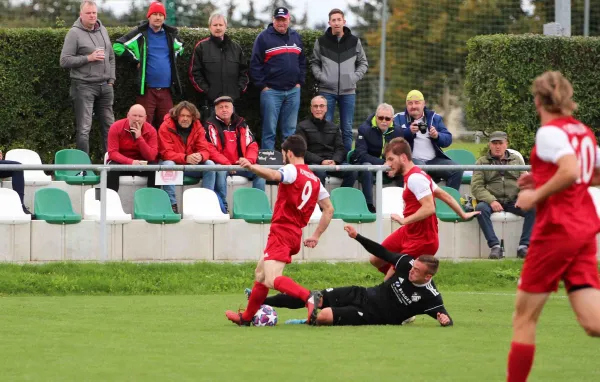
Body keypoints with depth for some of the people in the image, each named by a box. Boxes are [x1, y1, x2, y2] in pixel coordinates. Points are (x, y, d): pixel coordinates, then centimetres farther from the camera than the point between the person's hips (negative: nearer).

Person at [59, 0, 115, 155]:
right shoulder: (74, 33, -6)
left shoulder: (103, 31, 13)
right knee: (84, 129, -7)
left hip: (105, 86, 6)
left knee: (109, 126, 9)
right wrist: (88, 58, -15)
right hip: (84, 86, -6)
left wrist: (111, 79, 11)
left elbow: (111, 57, 21)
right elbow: (65, 61, -10)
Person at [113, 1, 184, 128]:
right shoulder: (140, 34, -2)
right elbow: (118, 46, -7)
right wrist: (135, 60, -7)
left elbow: (179, 47, 33)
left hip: (166, 89, 5)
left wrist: (172, 59, 16)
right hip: (147, 89, -5)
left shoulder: (170, 34, 12)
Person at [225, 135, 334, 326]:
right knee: (261, 273, 24)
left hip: (281, 231, -9)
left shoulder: (292, 170, -8)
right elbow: (329, 209, 17)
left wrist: (251, 166, -45)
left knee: (272, 280, -21)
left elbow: (274, 175, -32)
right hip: (296, 234, 9)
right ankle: (246, 317, 34)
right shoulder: (315, 180, 16)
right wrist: (316, 236, 20)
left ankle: (309, 297, -40)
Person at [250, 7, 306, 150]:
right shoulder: (264, 37, -3)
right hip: (271, 91, -5)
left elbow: (302, 62, 19)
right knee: (269, 130, -3)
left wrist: (299, 82, 9)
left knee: (290, 130, 7)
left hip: (293, 91, 5)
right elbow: (255, 64, -6)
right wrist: (262, 85, -9)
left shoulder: (296, 37, 14)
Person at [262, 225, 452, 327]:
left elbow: (444, 316, -18)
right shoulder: (407, 263, -7)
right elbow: (382, 253, 5)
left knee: (324, 316, -26)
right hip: (363, 295, 5)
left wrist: (446, 320, -43)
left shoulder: (430, 297, -20)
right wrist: (357, 237, 0)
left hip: (370, 316, -5)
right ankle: (261, 302, 9)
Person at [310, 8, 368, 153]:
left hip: (348, 91, 1)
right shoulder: (321, 42, 2)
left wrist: (355, 76, -2)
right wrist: (321, 76, -5)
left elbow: (363, 63, 13)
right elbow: (314, 63, 11)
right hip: (327, 90, -1)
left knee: (347, 128, 5)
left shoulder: (354, 41, 5)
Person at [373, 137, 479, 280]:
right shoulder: (415, 176, 9)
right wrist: (463, 215, 26)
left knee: (390, 281, -8)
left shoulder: (415, 178, -22)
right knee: (376, 260, 14)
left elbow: (429, 208, -32)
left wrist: (404, 220, -26)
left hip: (422, 240, -10)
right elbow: (444, 195, 17)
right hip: (407, 233, 10)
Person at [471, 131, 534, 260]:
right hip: (491, 200, -1)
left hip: (513, 201, 1)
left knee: (533, 208, -27)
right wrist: (491, 201, -17)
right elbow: (476, 186, 0)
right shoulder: (482, 162, 12)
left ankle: (523, 246, -26)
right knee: (481, 208, -35)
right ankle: (495, 246, -33)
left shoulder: (517, 160, 19)